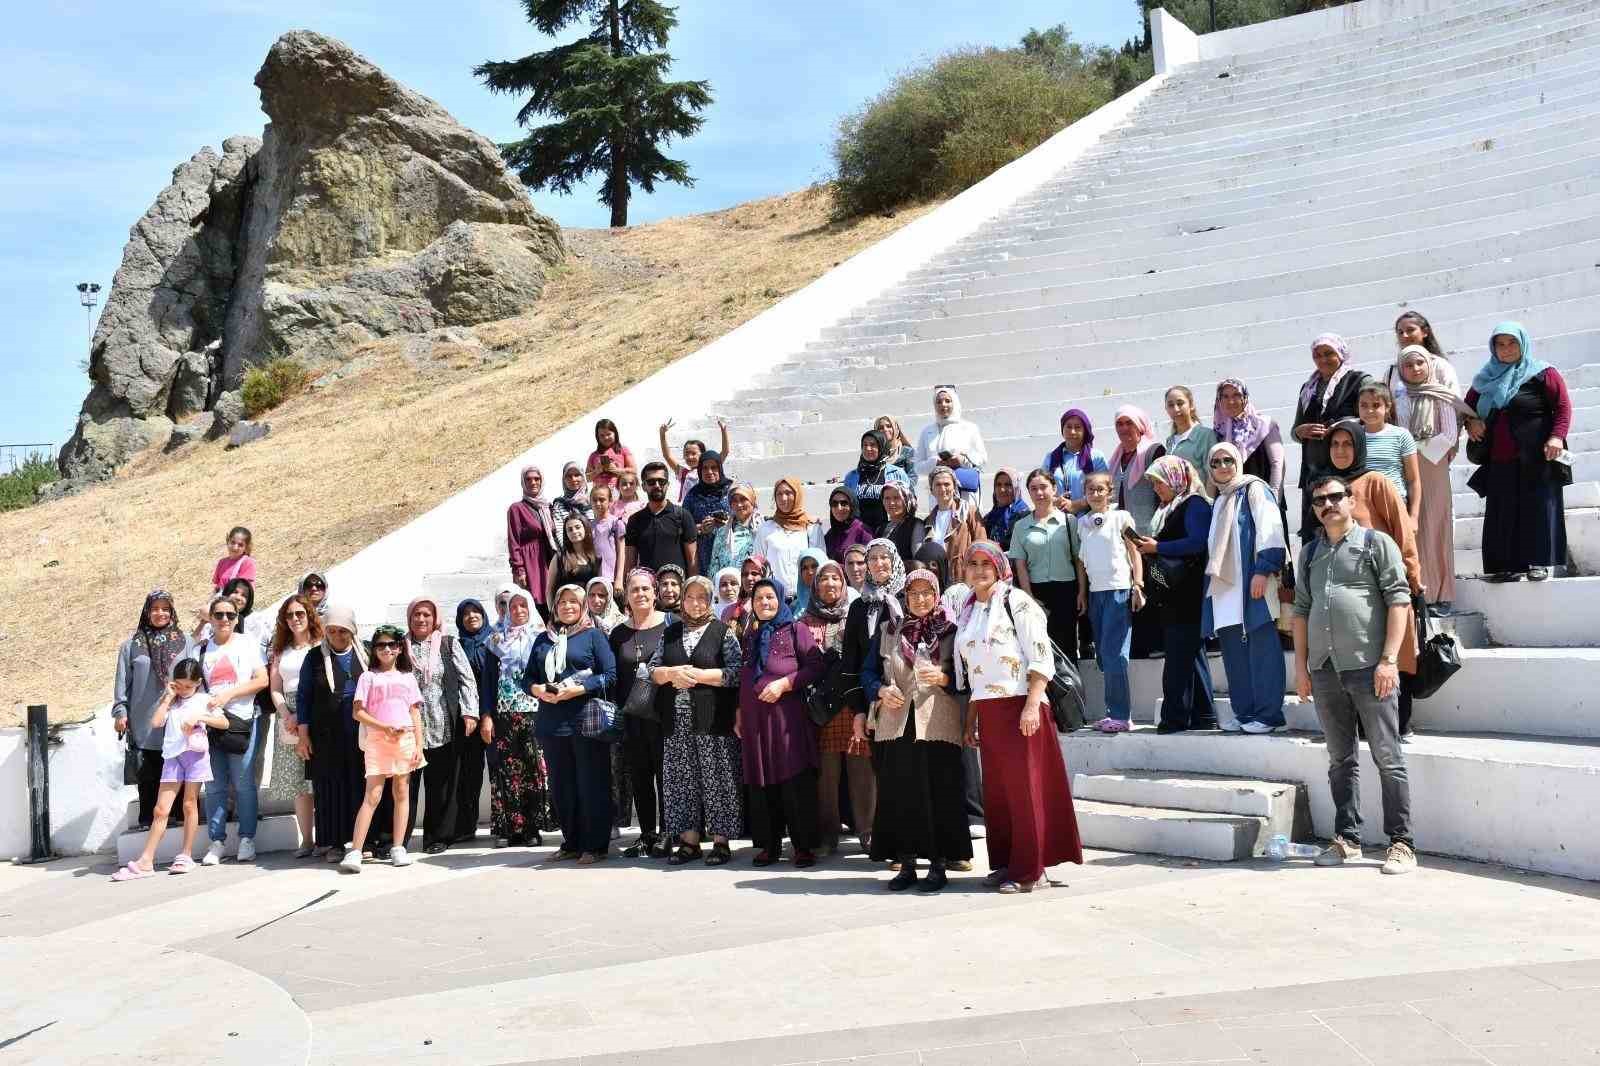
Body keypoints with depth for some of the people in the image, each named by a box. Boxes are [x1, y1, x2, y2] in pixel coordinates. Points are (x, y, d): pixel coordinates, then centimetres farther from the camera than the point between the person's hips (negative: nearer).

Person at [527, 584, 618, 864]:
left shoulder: (593, 636, 2)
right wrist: (537, 690, -7)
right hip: (551, 723, 5)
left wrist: (576, 690, -17)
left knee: (592, 785, -1)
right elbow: (528, 677, 15)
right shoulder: (544, 639, 16)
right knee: (561, 787, 10)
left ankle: (595, 846, 7)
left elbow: (610, 676, -7)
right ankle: (571, 843, 21)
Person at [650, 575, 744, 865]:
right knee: (681, 780, 6)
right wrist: (673, 673, -10)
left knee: (716, 779, -1)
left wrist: (697, 675, -13)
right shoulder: (670, 633, 14)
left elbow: (736, 672, -8)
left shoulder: (723, 632, 1)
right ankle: (689, 841, 14)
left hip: (713, 720, -4)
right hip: (677, 721, 4)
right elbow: (653, 671, 10)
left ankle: (720, 841, 7)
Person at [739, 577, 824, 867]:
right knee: (761, 784, 6)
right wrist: (739, 713, 16)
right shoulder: (750, 636, 18)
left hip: (788, 718, -5)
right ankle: (769, 845, 14)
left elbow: (815, 665, -8)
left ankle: (804, 845, 1)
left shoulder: (795, 630, 1)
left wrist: (784, 683, -16)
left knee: (796, 783, -7)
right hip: (754, 720, 5)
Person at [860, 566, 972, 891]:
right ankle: (906, 863, 12)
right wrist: (881, 690, -5)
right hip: (896, 724, 2)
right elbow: (868, 671, 14)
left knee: (939, 793, -4)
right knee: (899, 794, 2)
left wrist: (942, 678, -12)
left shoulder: (951, 632, 8)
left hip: (938, 726, -2)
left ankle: (938, 864, 6)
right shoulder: (888, 630, 14)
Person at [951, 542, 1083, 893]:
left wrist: (1031, 706, -19)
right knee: (996, 789, 8)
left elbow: (1040, 657, -10)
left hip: (1020, 706, -6)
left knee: (1024, 786, -4)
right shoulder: (968, 611, 17)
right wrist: (969, 719, 16)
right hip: (987, 711, 7)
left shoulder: (1016, 601, -3)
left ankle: (1028, 869, 3)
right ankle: (1005, 863, 18)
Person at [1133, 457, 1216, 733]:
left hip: (1188, 594, -10)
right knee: (1191, 654, 11)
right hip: (1173, 595, 10)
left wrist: (1158, 548, -17)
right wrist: (1148, 549, 9)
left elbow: (1197, 543, -20)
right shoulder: (1170, 509, 21)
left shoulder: (1194, 504, -7)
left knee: (1178, 656, -9)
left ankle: (1176, 717, -7)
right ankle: (1202, 715, 16)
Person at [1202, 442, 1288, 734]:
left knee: (1261, 649, -8)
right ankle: (1244, 712, 11)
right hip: (1224, 585, 7)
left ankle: (1268, 714, -6)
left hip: (1252, 582, -7)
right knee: (1233, 651, 6)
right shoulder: (1218, 501, 23)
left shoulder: (1253, 489, 2)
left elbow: (1270, 530, -9)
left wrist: (1263, 570, -18)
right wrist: (1211, 582, 19)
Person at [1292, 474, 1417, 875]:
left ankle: (1402, 843, 4)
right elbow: (1301, 610, 19)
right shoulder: (1310, 554, 17)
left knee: (1388, 758, -2)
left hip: (1368, 667, -5)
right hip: (1324, 671, 5)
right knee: (1341, 759, 11)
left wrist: (1388, 659, -13)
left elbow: (1398, 601, -5)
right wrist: (1301, 665, 11)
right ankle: (1347, 839, 19)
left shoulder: (1376, 543, 2)